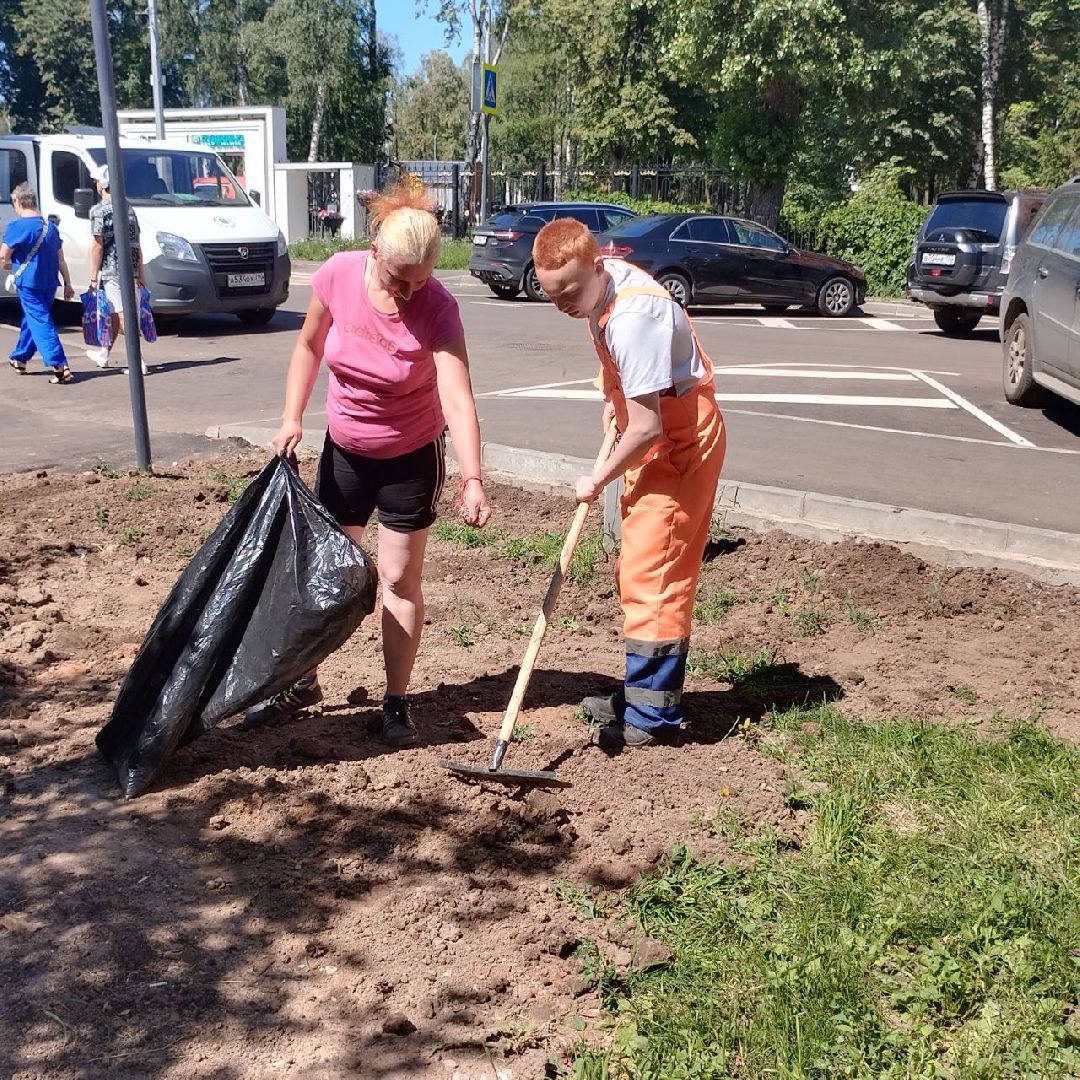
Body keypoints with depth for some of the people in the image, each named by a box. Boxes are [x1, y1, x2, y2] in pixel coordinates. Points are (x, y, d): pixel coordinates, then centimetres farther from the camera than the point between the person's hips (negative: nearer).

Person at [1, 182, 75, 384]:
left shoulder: (17, 226, -11)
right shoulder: (50, 227, 9)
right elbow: (61, 260, 11)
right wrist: (68, 284, 14)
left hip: (28, 282, -7)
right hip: (49, 282, 7)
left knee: (40, 322, -8)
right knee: (31, 319, 21)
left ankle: (59, 366, -19)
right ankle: (19, 359, 35)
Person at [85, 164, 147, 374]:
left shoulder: (99, 210, -7)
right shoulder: (128, 208, 14)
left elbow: (97, 245, -12)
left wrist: (93, 277, -9)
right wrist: (140, 275, 16)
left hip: (111, 270, -7)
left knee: (123, 315, -9)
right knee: (114, 313, 19)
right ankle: (104, 354, 33)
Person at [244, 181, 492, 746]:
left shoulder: (437, 308, -25)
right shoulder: (337, 275, -16)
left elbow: (457, 399, -34)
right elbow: (308, 347, 1)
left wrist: (472, 479, -46)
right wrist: (291, 418, -7)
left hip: (411, 458, -4)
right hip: (344, 450, 4)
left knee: (399, 578, 2)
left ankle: (397, 702, 16)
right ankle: (302, 682, 31)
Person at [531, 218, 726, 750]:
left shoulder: (632, 316, -30)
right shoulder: (600, 288, 1)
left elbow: (646, 426, -28)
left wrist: (598, 480, -15)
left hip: (680, 443, -10)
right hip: (657, 437, 10)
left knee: (652, 571, -9)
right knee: (637, 570, 14)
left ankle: (652, 715, 0)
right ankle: (641, 695, 25)